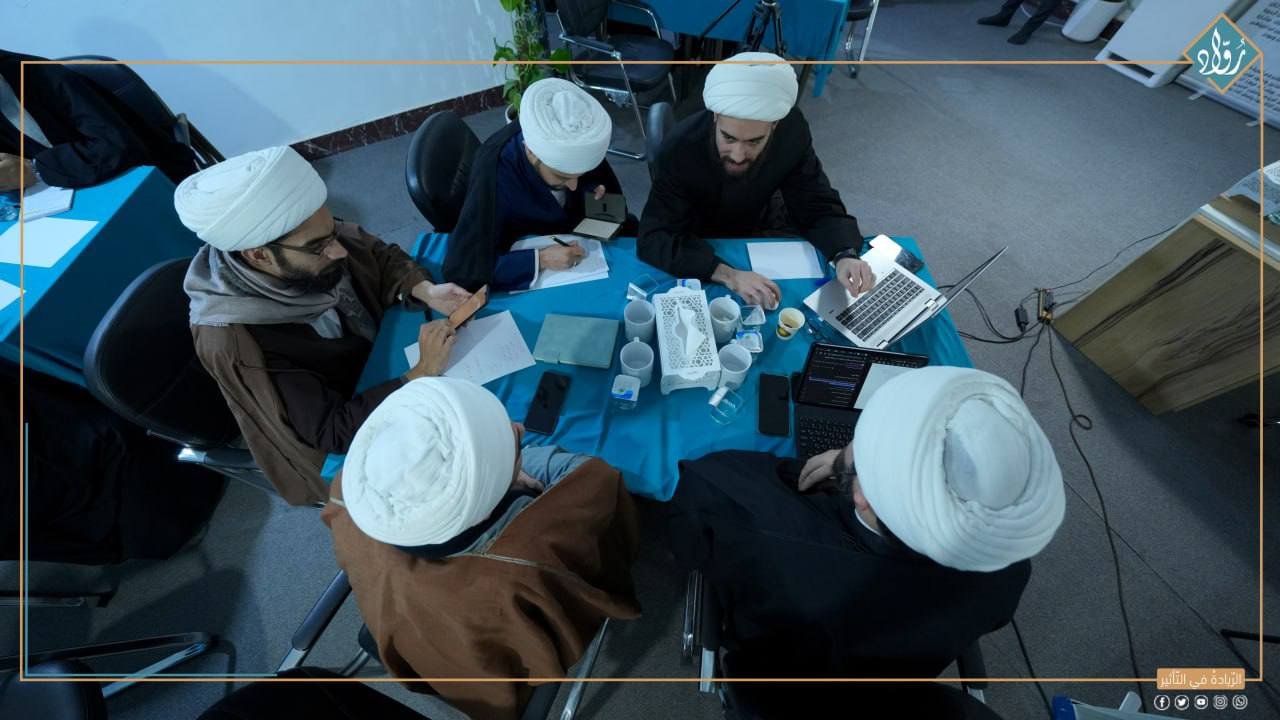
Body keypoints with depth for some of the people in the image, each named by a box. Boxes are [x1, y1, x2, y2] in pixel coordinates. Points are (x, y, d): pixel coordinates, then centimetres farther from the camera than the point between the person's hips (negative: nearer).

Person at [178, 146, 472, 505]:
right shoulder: (233, 344, -32)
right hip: (351, 434, -5)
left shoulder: (311, 239, -20)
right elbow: (334, 430, -30)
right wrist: (422, 374, -37)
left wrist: (426, 291, -23)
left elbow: (382, 257, -3)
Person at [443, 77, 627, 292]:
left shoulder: (566, 142, -20)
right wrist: (540, 259, -42)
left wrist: (598, 191, -19)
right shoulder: (494, 177, -34)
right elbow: (460, 268, -35)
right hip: (525, 261, -6)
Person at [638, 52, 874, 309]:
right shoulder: (679, 150, -33)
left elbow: (818, 205, -17)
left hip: (762, 226, 3)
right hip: (699, 244, -2)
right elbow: (654, 237, -36)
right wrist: (729, 275, -48)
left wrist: (845, 255, -38)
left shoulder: (792, 130, -23)